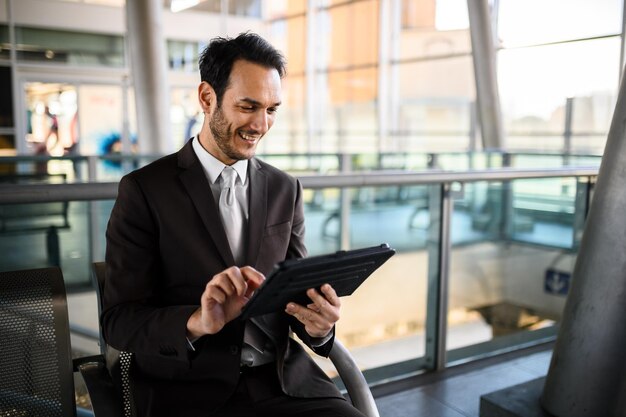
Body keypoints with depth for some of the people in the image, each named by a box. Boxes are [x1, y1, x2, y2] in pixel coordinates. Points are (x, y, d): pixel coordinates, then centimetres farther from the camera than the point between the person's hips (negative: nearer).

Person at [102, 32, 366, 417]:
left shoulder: (285, 190, 7)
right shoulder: (145, 190, -4)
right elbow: (118, 320, -7)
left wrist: (318, 323, -14)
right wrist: (198, 322, -26)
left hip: (283, 379, 3)